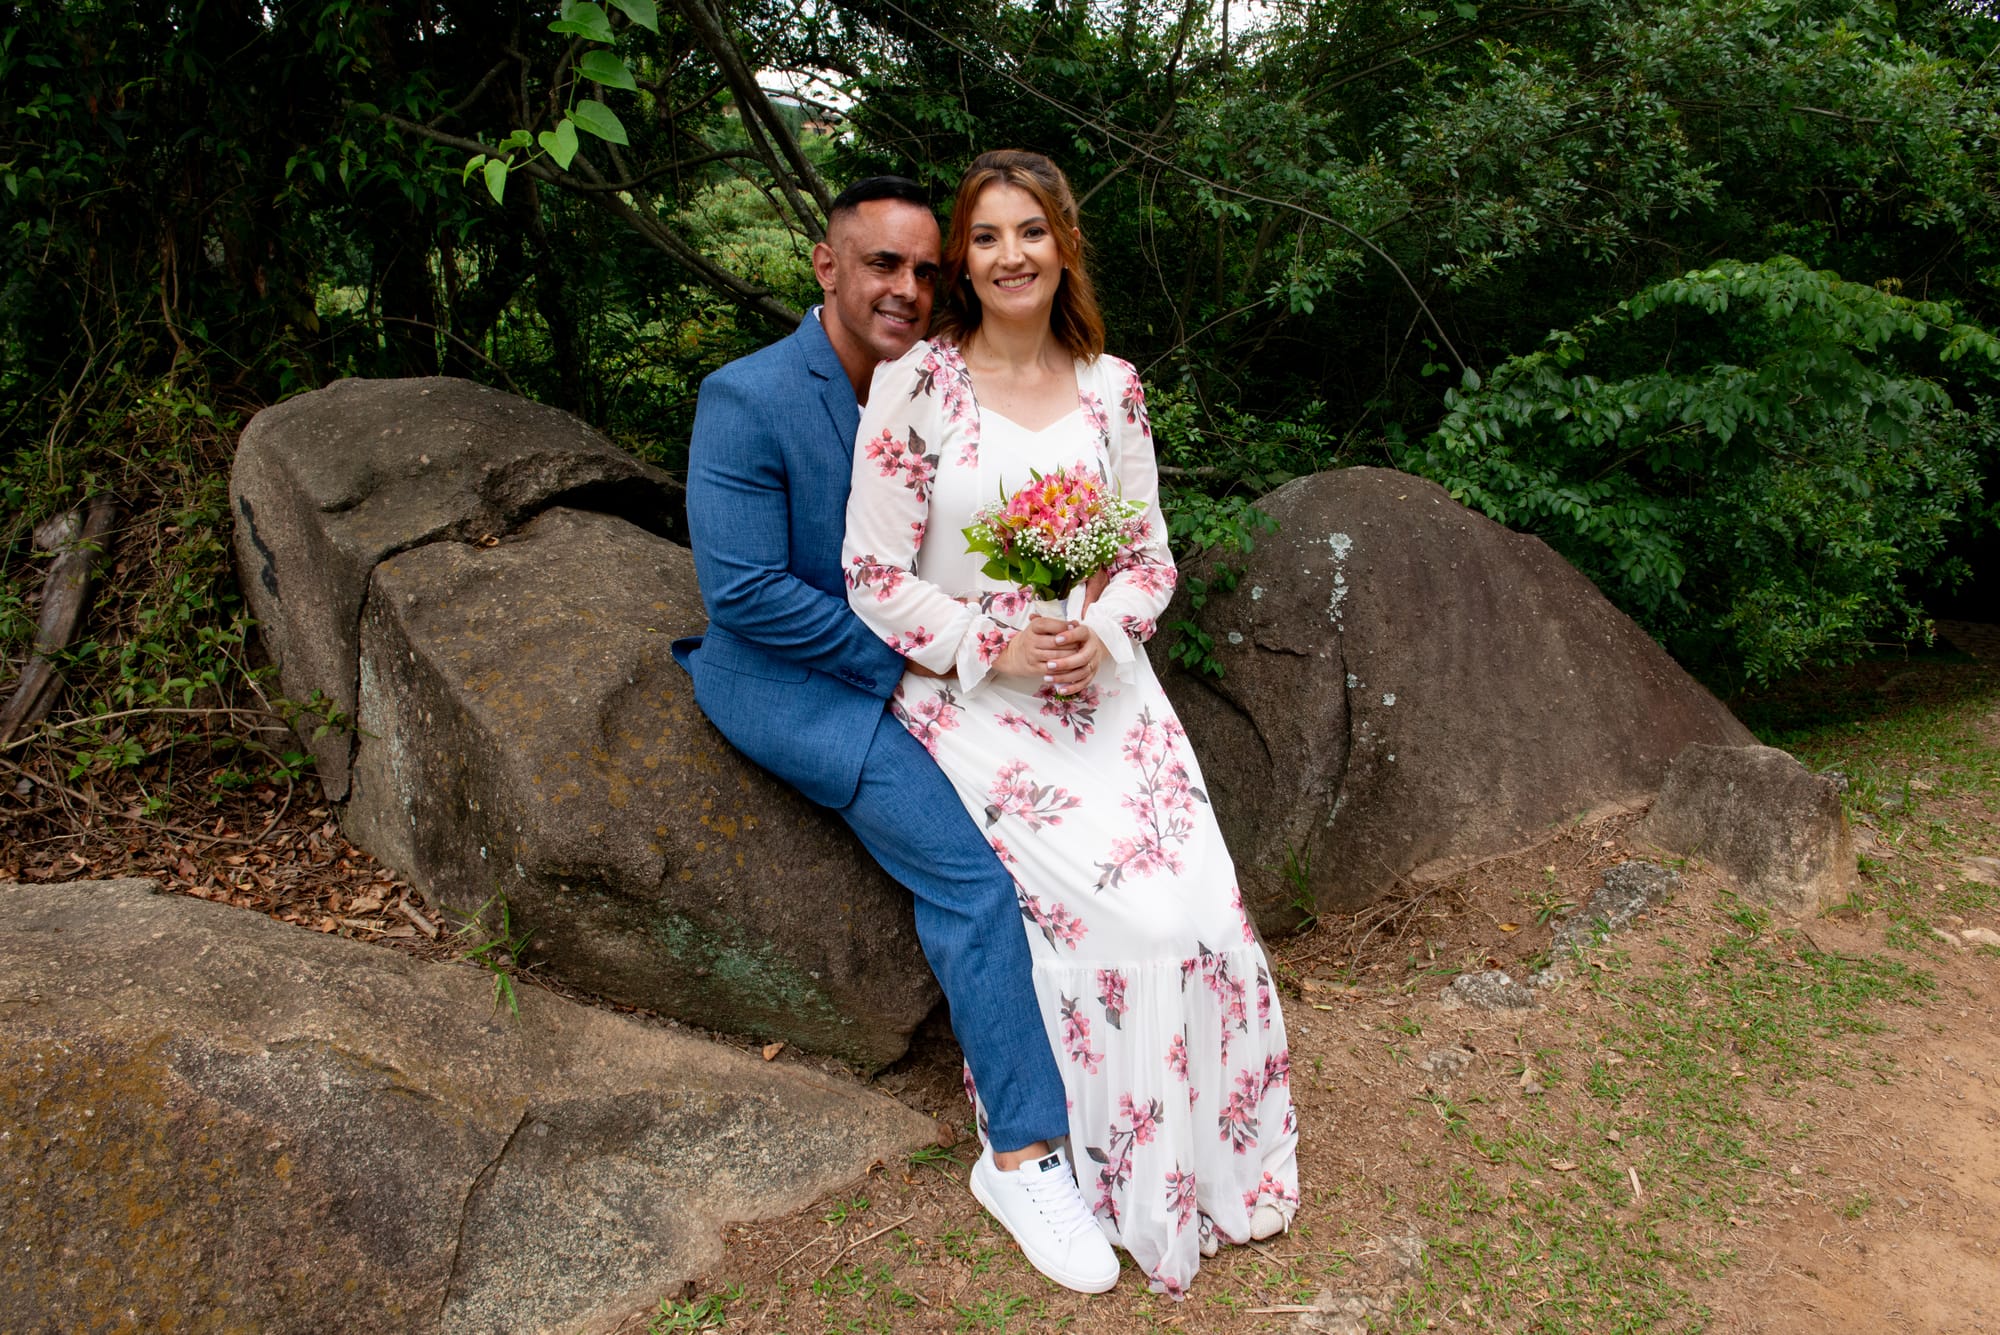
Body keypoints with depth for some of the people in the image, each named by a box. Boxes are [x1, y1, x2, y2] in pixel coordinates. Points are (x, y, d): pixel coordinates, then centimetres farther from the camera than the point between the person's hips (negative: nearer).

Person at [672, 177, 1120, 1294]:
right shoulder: (747, 400, -16)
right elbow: (744, 592, -21)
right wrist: (904, 663, -18)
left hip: (910, 662, 7)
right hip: (784, 679, -7)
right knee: (969, 867, -20)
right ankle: (1025, 1154, -6)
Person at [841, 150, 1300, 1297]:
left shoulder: (1112, 385, 8)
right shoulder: (915, 385, -4)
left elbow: (1152, 557, 12)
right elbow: (877, 580, -4)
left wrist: (1100, 633, -9)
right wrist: (992, 646, -15)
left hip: (1105, 685, 4)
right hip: (972, 701, -3)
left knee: (1204, 909, -13)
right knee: (1120, 916, -19)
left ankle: (1216, 1164, 13)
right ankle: (1127, 1188, 6)